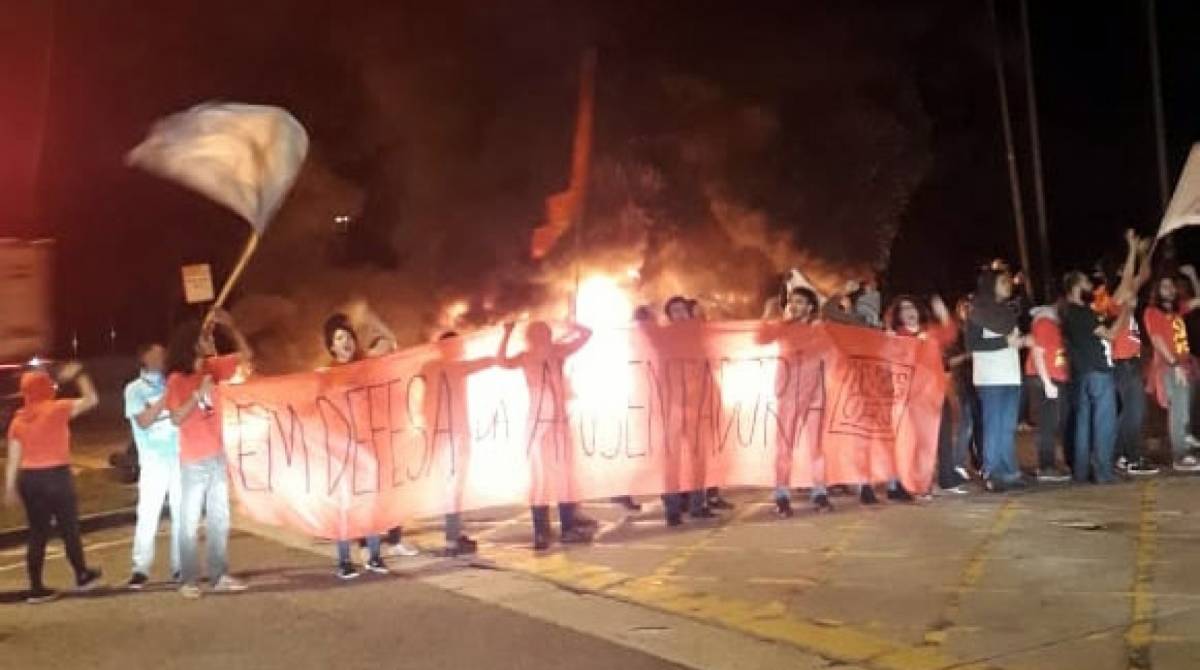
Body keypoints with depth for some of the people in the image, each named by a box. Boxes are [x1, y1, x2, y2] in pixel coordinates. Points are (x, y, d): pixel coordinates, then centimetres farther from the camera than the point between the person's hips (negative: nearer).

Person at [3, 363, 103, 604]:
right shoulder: (57, 409, -10)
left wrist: (9, 488, 6)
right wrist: (79, 374, 8)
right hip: (56, 477, -5)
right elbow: (92, 399, -2)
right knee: (69, 529, 10)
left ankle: (36, 588, 9)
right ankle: (83, 577, 23)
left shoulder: (18, 419, 5)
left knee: (37, 534, 9)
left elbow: (13, 458, 3)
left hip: (28, 479, 5)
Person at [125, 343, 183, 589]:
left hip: (179, 458, 4)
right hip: (153, 462, -4)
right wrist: (166, 397, -13)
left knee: (182, 515, 4)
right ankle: (141, 569, -3)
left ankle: (179, 567, 9)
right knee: (148, 516, -7)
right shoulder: (135, 389, 1)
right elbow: (143, 421, -10)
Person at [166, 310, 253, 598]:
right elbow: (176, 418, -18)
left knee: (219, 519, 10)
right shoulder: (177, 380, -11)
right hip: (193, 461, -6)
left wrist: (230, 326, -2)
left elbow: (246, 355, 9)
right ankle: (188, 580, 3)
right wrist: (199, 393, -25)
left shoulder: (212, 367, 6)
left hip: (218, 456, 6)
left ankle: (219, 575, 16)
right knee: (190, 521, -1)